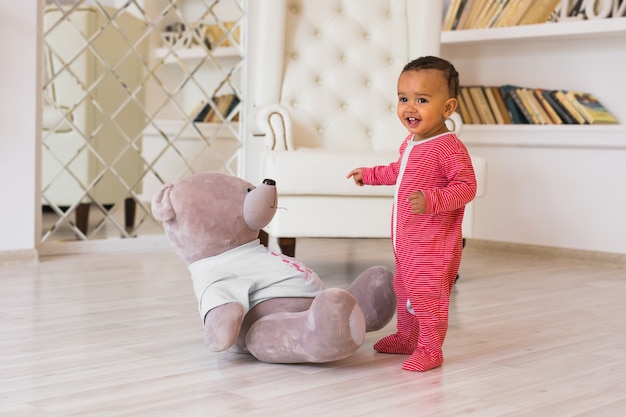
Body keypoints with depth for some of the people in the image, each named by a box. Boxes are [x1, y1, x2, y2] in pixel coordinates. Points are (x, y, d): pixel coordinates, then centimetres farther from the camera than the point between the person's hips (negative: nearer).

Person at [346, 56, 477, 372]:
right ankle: (407, 337, 38)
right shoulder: (410, 143, 9)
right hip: (405, 239, 10)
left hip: (434, 243, -10)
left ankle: (430, 349, 5)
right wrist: (370, 174, 35)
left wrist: (432, 200, -38)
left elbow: (466, 187, -25)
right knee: (404, 290, 21)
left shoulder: (449, 148, -20)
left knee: (427, 293, -7)